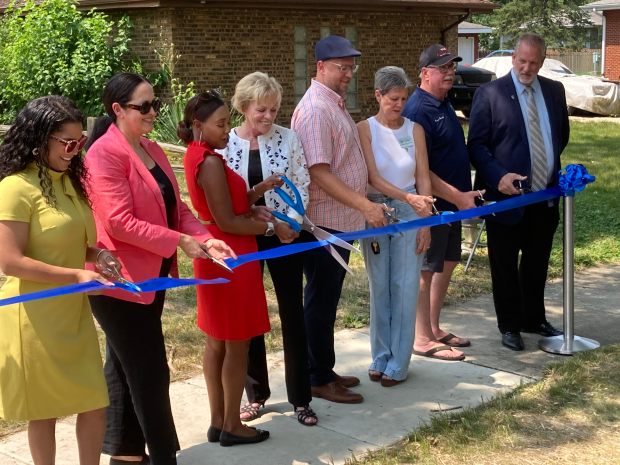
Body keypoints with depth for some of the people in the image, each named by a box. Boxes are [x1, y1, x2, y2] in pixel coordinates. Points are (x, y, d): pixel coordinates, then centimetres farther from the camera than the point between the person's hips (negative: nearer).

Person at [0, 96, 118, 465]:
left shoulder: (68, 181, 9)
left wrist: (97, 254, -2)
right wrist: (75, 275, -21)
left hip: (74, 311, 8)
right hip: (36, 316, -8)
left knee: (95, 403, 11)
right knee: (45, 410, 8)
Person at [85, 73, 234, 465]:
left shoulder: (152, 150, 10)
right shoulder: (105, 154, -17)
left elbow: (175, 207, 11)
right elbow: (120, 222, -24)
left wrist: (204, 238, -6)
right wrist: (179, 242, -21)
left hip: (151, 277, 9)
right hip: (121, 281, -9)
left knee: (124, 368, 18)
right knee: (150, 374, -2)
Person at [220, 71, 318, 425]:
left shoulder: (288, 138, -2)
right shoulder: (225, 143, -3)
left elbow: (302, 184, -1)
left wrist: (291, 221, -15)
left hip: (285, 235, 0)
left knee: (293, 312, 4)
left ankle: (301, 398, 13)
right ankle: (256, 394, 23)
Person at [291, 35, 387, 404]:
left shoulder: (336, 104, 14)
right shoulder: (315, 109, -18)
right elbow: (319, 172, -23)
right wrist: (365, 205, -26)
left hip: (342, 220, 10)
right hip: (324, 221, -9)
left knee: (328, 299, 16)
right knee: (321, 300, 0)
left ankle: (325, 370, 28)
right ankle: (319, 380, 11)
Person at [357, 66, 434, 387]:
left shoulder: (414, 129, 4)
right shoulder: (365, 129, -4)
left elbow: (423, 179, 4)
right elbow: (373, 178, -12)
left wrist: (425, 222, -2)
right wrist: (408, 197, -25)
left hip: (409, 215, 1)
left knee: (405, 289, 0)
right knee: (380, 288, 7)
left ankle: (398, 363, 9)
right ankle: (380, 358, 19)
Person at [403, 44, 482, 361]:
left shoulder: (443, 103, 11)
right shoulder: (418, 110, -19)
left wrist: (462, 195, 16)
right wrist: (458, 196, -23)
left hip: (452, 203, 10)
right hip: (432, 204, -10)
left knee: (447, 264, 16)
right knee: (426, 270, 0)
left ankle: (434, 328, 28)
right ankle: (423, 339, 10)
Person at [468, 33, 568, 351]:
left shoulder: (554, 91, 8)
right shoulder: (490, 94, -7)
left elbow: (562, 134, 21)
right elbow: (476, 145, -9)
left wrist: (553, 168, 12)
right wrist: (499, 177, -21)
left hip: (545, 197, 5)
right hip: (507, 196, -4)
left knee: (537, 264, 16)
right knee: (505, 266, 6)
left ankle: (534, 319, 32)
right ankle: (510, 326, 19)